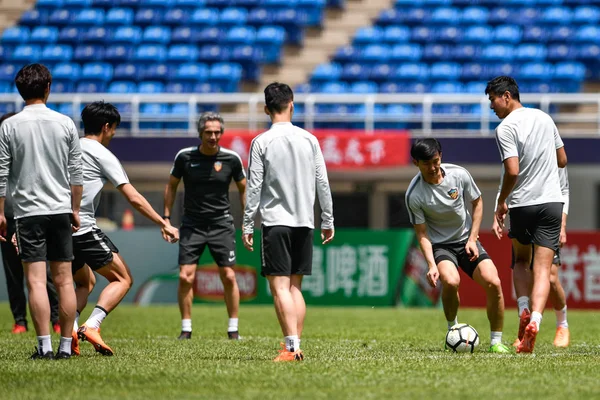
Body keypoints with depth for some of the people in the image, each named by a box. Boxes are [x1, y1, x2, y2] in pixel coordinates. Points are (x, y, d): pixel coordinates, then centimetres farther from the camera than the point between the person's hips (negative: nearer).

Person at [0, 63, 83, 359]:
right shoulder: (65, 124, 2)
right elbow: (76, 173, 6)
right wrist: (75, 210, 16)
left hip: (28, 211, -2)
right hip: (60, 209, 2)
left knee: (36, 281, -4)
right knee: (64, 280, 5)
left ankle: (44, 346, -10)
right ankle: (66, 346, 6)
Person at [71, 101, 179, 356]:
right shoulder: (102, 155, -3)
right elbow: (134, 198, -6)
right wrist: (164, 224, 0)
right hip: (84, 230, -7)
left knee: (85, 282, 25)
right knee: (122, 279, 4)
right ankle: (92, 326, -16)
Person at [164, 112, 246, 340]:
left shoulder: (231, 159, -5)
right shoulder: (185, 157, -5)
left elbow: (243, 189, 8)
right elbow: (171, 186, 8)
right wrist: (166, 218, 3)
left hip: (222, 224, 0)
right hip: (192, 224, 0)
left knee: (228, 277, -4)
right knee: (186, 277, -8)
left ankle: (233, 329, 9)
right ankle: (186, 329, 4)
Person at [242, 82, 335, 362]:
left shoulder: (261, 142, -5)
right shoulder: (309, 140, 5)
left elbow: (254, 187, -6)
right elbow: (322, 183, 7)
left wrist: (247, 226, 0)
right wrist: (327, 221, 15)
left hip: (275, 221, -4)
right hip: (304, 222, 4)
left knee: (280, 286, -7)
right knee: (295, 286, 12)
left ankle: (291, 346, -18)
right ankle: (295, 346, 9)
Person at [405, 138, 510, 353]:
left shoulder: (459, 174, -11)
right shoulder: (414, 195, -17)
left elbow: (477, 203, 5)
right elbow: (422, 234, -10)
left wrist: (472, 239, -4)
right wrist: (431, 265, -24)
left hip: (466, 240, 3)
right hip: (439, 245, -3)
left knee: (493, 283, -18)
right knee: (451, 281, -32)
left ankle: (496, 341, -4)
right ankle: (452, 329, -4)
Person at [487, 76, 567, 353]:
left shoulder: (505, 128, -11)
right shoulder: (544, 118, 9)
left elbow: (512, 171, -19)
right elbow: (562, 161, 16)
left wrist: (501, 202, -5)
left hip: (523, 205, -3)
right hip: (552, 201, 3)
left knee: (521, 260, 21)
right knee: (542, 269, -4)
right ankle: (535, 320, -22)